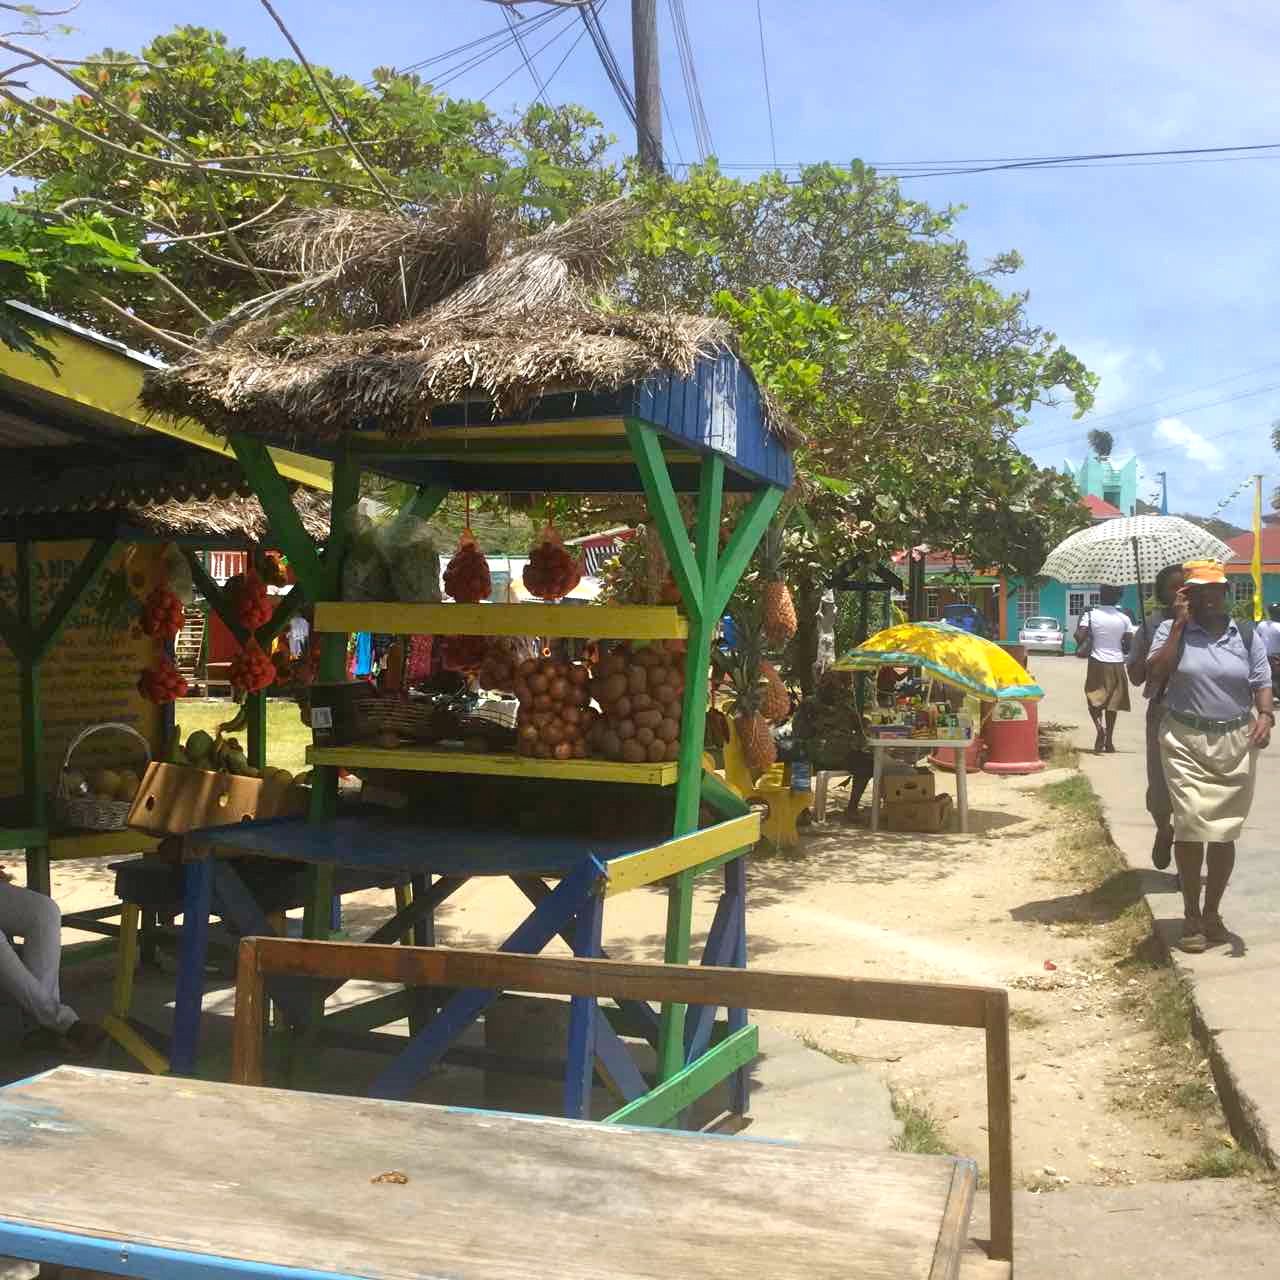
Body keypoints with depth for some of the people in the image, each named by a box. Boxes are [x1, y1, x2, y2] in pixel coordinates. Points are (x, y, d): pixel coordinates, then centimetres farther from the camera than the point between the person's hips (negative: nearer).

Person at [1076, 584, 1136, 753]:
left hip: (1097, 663, -1)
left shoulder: (1091, 615, -7)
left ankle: (1100, 727, -17)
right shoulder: (1124, 618, -3)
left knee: (1094, 699, 10)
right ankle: (1108, 740, 14)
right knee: (1112, 702, 12)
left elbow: (1079, 637, -15)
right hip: (1116, 664, 1)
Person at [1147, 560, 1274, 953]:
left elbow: (1261, 683, 6)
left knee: (1224, 832, 8)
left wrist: (1265, 716, -15)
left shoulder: (1247, 636, 6)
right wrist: (1180, 623, -13)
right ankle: (1191, 917, 8)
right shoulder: (1172, 630, 1)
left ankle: (1212, 913, 22)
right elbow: (1155, 673, -13)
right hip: (1185, 742, -2)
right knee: (1190, 827, -5)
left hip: (1235, 743, 2)